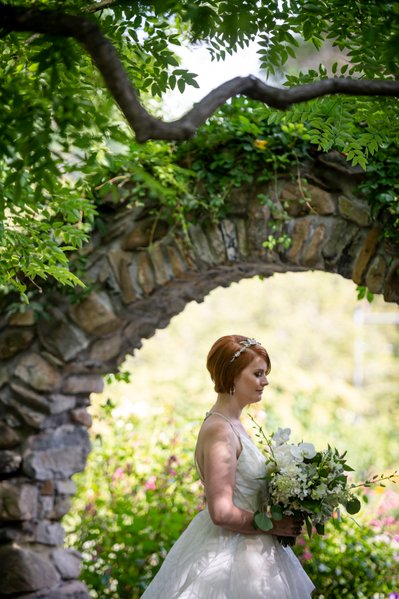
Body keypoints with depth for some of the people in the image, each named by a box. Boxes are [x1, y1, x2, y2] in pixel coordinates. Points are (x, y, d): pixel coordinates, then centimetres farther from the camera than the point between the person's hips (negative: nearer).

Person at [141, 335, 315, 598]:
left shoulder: (232, 425, 9)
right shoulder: (219, 431, -19)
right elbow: (222, 513, -24)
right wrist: (273, 526, -15)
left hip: (245, 548, 9)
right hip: (228, 555, -9)